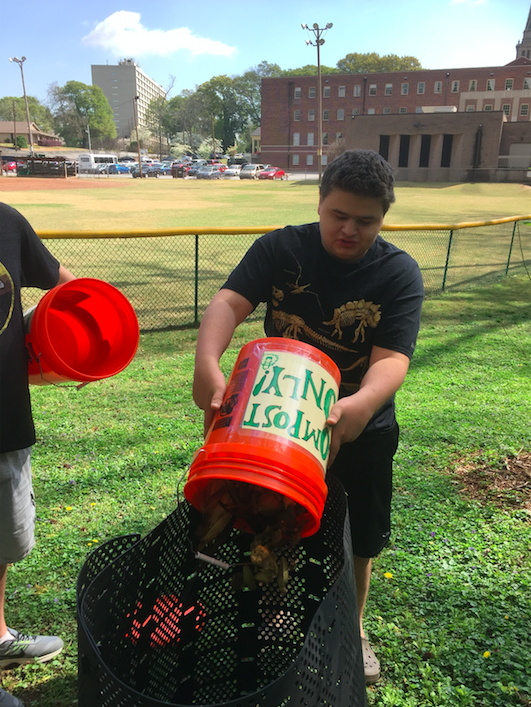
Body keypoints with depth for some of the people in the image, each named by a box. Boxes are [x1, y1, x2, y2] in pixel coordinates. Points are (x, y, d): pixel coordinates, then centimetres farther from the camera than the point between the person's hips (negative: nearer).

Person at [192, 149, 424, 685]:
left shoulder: (399, 274, -13)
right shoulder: (280, 249, -12)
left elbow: (392, 357, -24)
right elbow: (229, 302, -25)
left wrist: (362, 404, -47)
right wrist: (208, 363, -46)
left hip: (359, 432, 0)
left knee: (357, 541, 17)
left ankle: (351, 627, 48)